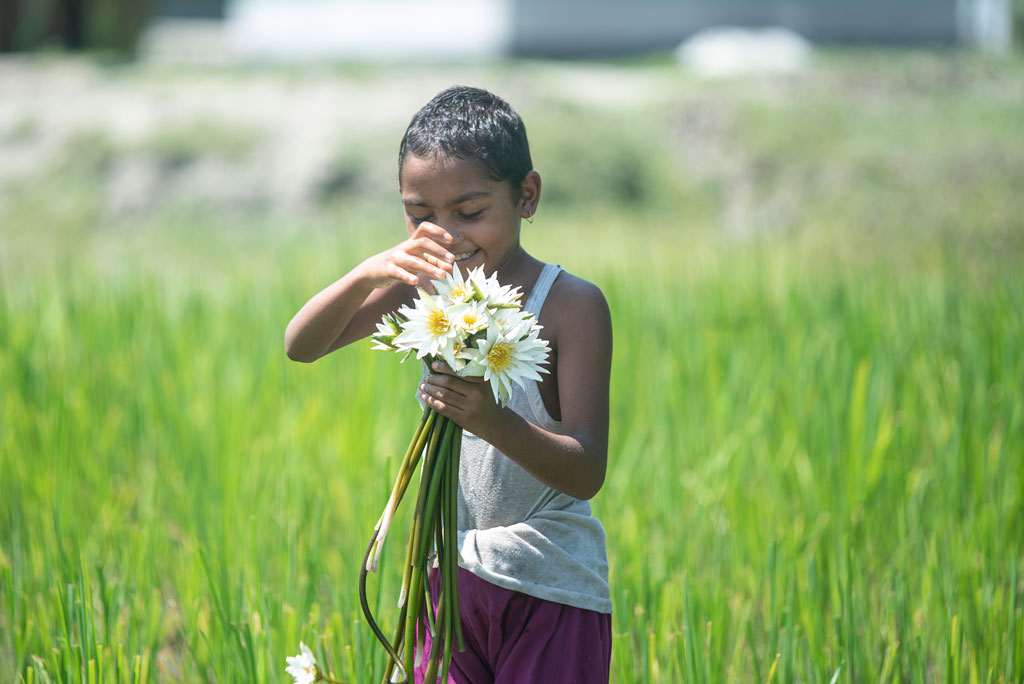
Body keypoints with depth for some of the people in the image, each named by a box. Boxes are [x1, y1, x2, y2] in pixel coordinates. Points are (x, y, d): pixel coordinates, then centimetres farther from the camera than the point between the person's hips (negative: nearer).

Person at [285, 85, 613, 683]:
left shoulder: (573, 306, -16)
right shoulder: (425, 286, -1)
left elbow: (587, 473, -20)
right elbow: (301, 346, -10)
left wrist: (493, 420, -38)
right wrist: (369, 274, -29)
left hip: (552, 590, -4)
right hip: (453, 572, 4)